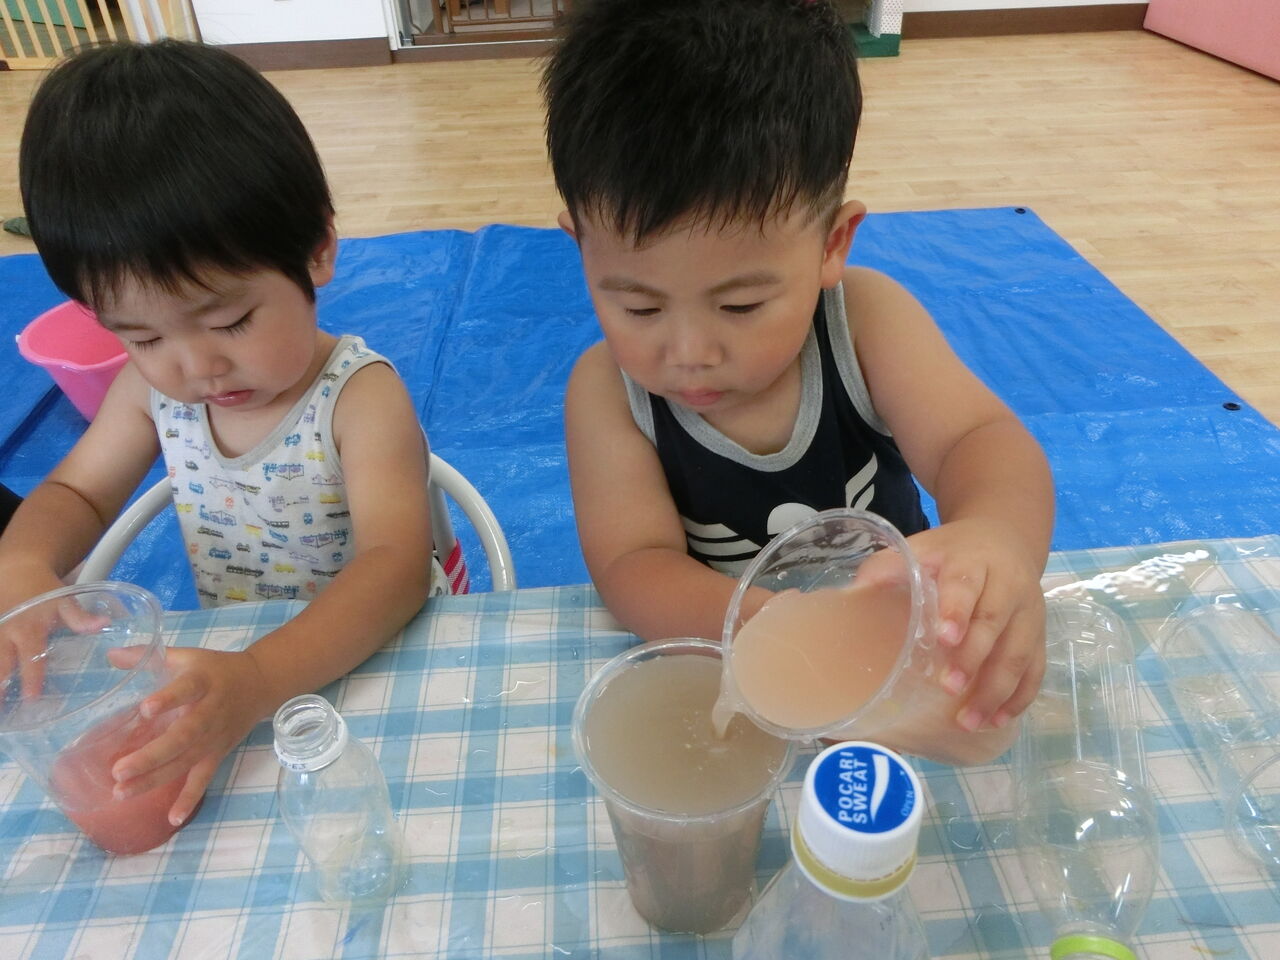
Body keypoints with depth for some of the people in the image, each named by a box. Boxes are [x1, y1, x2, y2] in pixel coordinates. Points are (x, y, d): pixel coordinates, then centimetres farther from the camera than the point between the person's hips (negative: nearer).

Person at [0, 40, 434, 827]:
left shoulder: (360, 397, -24)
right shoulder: (150, 387, -5)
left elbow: (396, 561, -35)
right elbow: (75, 493, 9)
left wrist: (259, 681, -50)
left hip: (370, 662, -5)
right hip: (231, 669, 5)